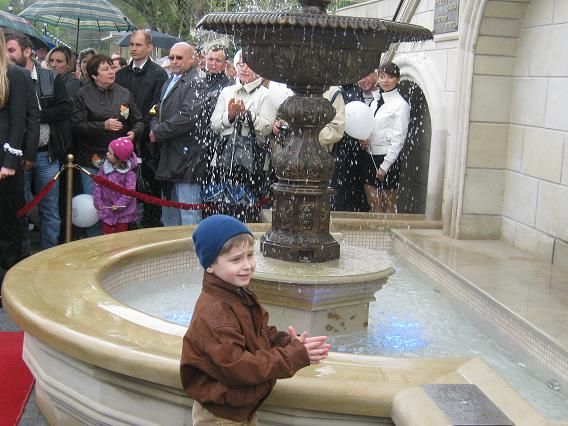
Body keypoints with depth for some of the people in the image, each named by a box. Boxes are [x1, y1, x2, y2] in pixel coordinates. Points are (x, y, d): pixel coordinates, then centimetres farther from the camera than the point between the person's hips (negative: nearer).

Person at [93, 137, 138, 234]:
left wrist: (119, 205, -21)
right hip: (107, 208, 4)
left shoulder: (129, 173, -18)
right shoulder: (105, 168, -5)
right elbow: (98, 186, 0)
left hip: (122, 211, -4)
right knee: (107, 232, 11)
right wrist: (98, 202, -6)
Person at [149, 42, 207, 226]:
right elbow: (158, 112, 22)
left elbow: (187, 117, -21)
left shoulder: (196, 84, -10)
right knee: (169, 219, 17)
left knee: (188, 217, -6)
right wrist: (154, 127, 0)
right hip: (168, 159, 9)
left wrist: (158, 133, -12)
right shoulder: (169, 83, 19)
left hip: (186, 157, -9)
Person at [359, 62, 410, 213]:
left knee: (389, 208, 2)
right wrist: (364, 140, -2)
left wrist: (384, 167, -15)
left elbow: (398, 139, -13)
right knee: (374, 208, 10)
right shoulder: (375, 103, 13)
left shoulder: (401, 105, -9)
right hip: (371, 158, 7)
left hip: (388, 160, -7)